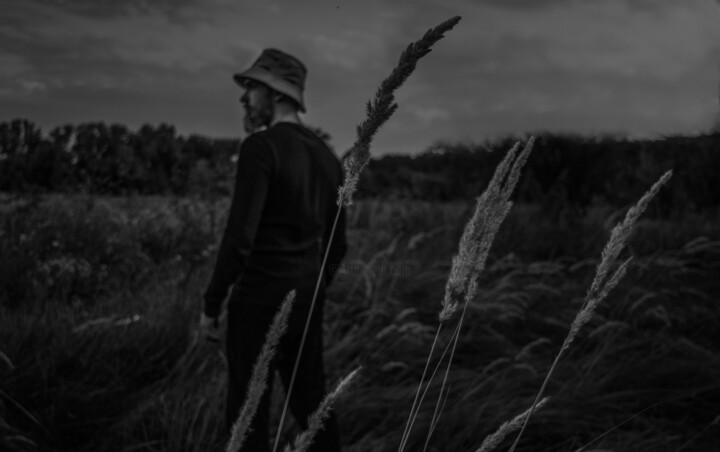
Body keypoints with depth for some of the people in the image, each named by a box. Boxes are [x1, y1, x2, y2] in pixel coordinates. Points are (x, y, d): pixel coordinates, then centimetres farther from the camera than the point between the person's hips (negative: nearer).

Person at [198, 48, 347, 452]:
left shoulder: (261, 147, -14)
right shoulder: (327, 156, 11)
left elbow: (240, 236, -20)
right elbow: (338, 243, 15)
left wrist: (212, 303, -10)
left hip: (260, 298, -8)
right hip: (308, 299, 8)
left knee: (249, 410, 2)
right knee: (311, 402, 16)